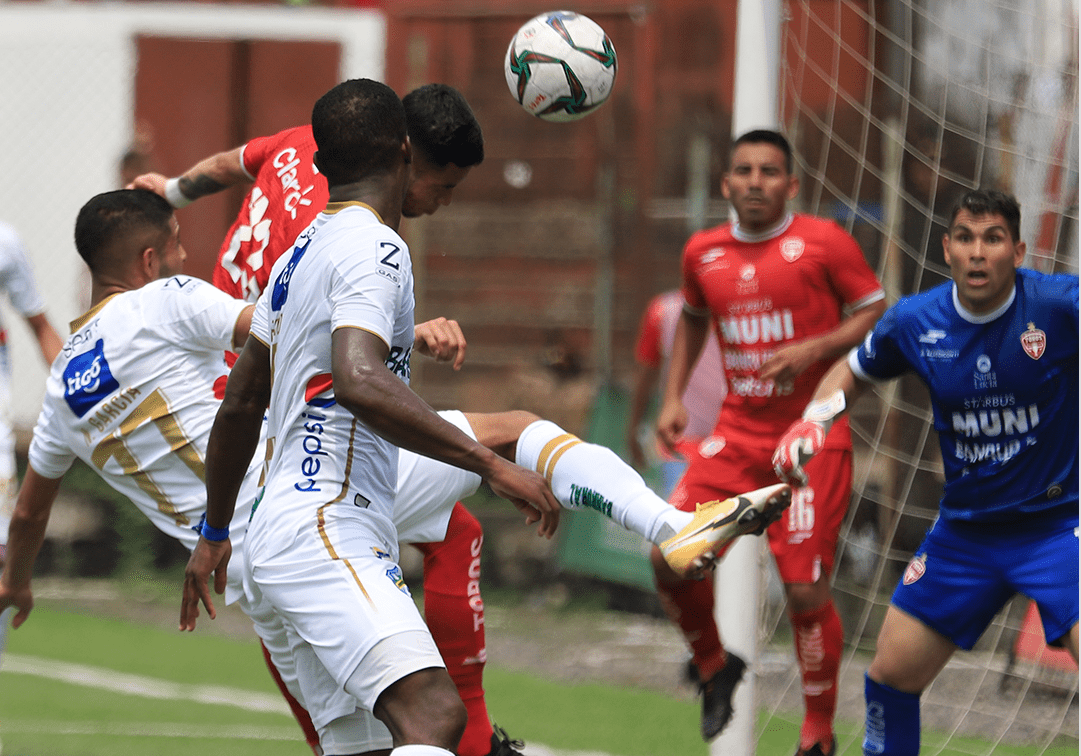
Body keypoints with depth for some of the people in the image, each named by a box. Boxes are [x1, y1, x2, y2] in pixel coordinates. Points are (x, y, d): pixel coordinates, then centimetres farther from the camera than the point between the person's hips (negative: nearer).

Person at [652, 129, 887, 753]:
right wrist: (674, 398, 18)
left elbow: (879, 314, -2)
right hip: (739, 434, 4)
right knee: (671, 556, -11)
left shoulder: (823, 242, -6)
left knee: (806, 589, -9)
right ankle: (715, 667, 18)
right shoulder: (703, 252, 8)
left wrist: (815, 349, -16)